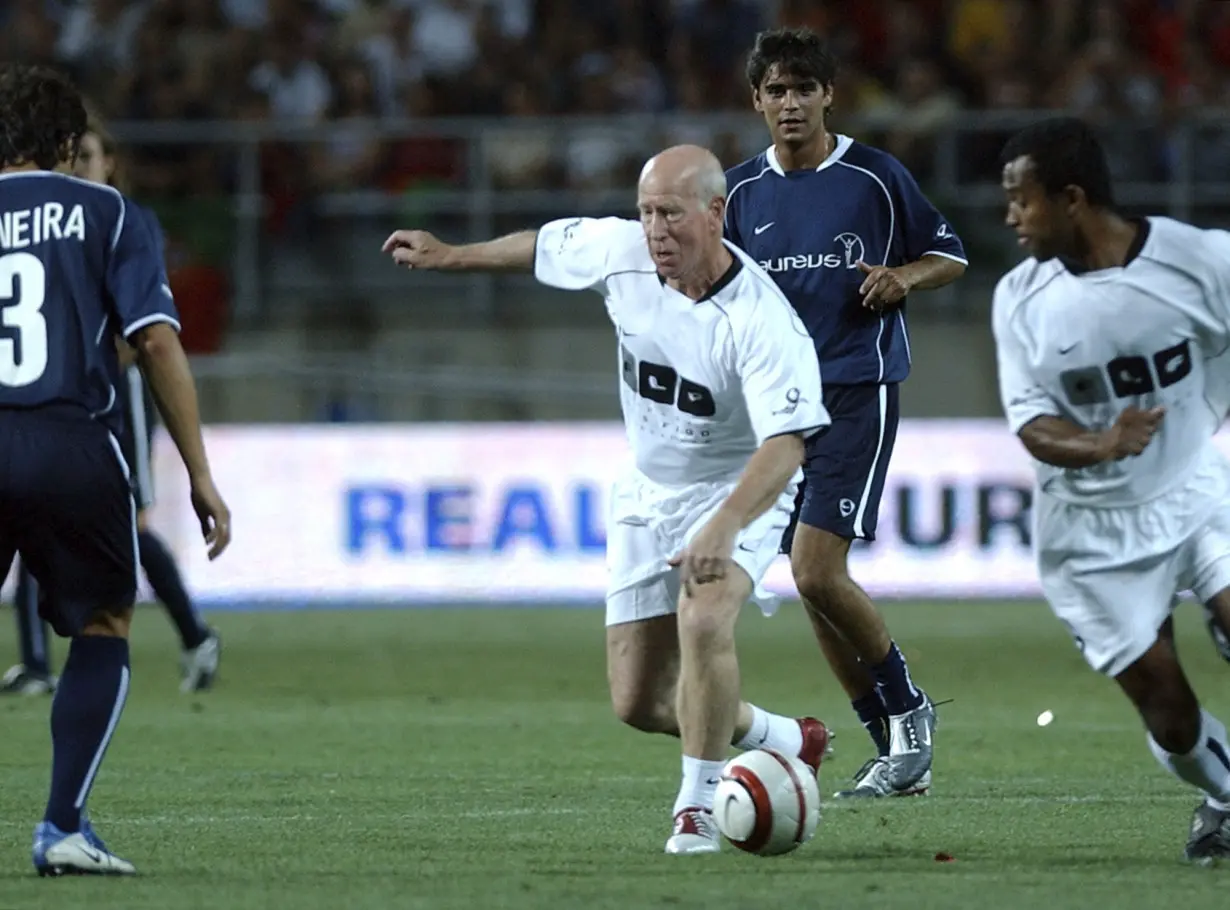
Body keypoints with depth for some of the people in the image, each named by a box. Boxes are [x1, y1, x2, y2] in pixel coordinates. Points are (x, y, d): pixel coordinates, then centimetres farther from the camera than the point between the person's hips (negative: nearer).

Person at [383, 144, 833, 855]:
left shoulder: (762, 321, -30)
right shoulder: (618, 251, -14)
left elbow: (785, 445, -39)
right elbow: (545, 245, 9)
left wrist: (723, 530, -54)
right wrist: (451, 257, 22)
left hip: (739, 493, -6)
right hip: (648, 495, 6)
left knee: (704, 620, -35)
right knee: (639, 704, 6)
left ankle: (699, 807, -20)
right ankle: (786, 742, 32)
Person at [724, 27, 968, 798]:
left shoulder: (875, 176, -3)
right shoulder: (742, 191, 8)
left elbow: (951, 256, 6)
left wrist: (904, 277, -14)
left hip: (859, 390, -5)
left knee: (817, 571, -18)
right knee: (814, 586, 5)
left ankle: (909, 710, 4)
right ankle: (899, 752, 16)